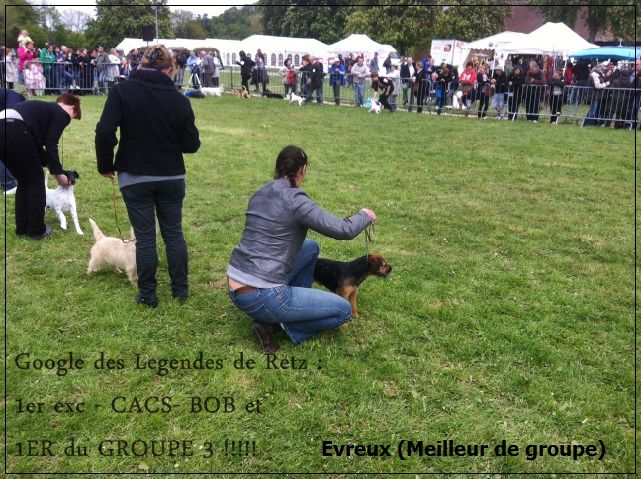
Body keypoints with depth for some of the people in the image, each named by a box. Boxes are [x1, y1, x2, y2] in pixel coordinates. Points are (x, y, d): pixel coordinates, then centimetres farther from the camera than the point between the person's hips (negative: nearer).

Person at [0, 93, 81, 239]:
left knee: (24, 182, 21)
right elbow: (51, 146, -2)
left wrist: (52, 167, 32)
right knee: (36, 181, 8)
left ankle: (22, 228, 26)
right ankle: (36, 230, 15)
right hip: (15, 132, -8)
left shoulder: (46, 108, 32)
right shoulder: (62, 114, 8)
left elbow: (37, 142, 32)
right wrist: (58, 173, 5)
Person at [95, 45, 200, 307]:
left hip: (134, 177, -1)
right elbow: (191, 144, -4)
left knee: (145, 236, 7)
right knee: (174, 232, 13)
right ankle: (180, 290, 22)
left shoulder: (121, 91, -8)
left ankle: (147, 294, 16)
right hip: (172, 177, 1)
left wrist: (105, 166, -2)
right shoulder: (179, 99, -6)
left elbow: (105, 132, -17)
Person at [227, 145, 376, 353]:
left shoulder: (260, 194, 9)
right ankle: (275, 324, -1)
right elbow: (344, 231, -15)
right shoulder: (294, 200, -15)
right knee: (344, 310, 3)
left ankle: (297, 305, 25)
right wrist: (365, 216, 6)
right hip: (260, 297, -9)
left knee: (311, 248, 24)